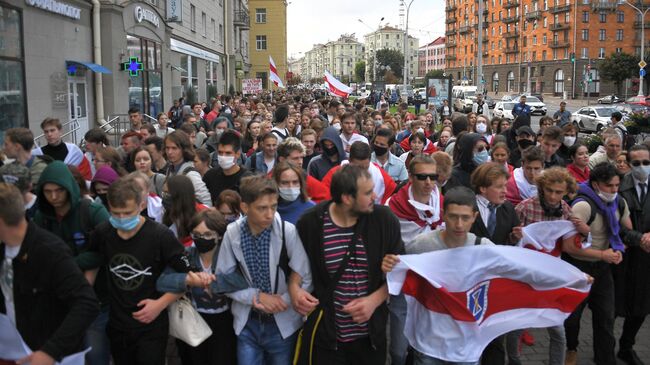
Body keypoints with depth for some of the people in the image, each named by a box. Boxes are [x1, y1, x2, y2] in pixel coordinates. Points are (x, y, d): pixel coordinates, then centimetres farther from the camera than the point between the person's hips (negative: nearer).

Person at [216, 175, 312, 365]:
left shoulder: (288, 232, -17)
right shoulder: (232, 233, -10)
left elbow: (306, 281, -11)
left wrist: (280, 302, -19)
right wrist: (257, 296, -13)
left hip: (283, 323, -1)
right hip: (247, 323, 1)